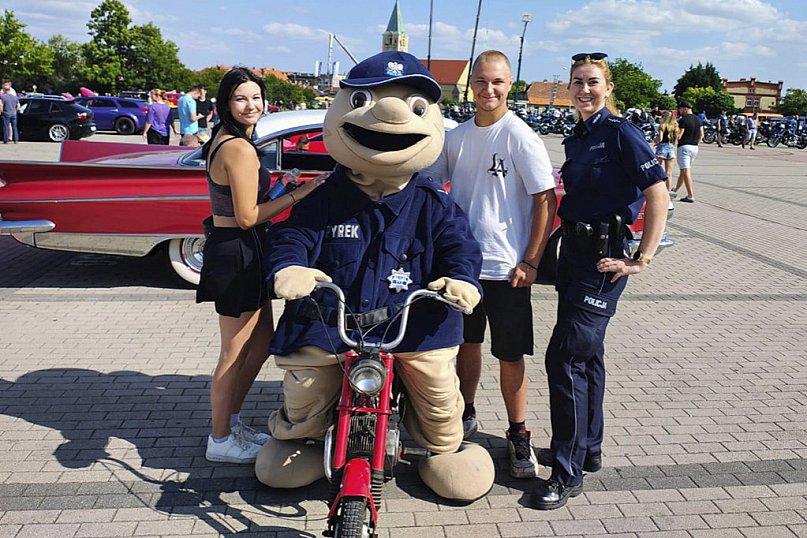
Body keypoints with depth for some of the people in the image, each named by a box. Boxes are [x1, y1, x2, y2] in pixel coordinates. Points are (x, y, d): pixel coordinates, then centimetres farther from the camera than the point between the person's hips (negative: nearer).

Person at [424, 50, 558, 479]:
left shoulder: (519, 136, -8)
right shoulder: (456, 136, 8)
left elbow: (546, 200, -9)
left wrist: (530, 261, -13)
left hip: (505, 268, -4)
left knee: (510, 356, 3)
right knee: (466, 343, 16)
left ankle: (518, 436, 18)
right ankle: (465, 415, 35)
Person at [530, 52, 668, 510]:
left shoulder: (621, 132, -11)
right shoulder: (577, 138, 13)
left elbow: (658, 192, -17)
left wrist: (643, 258, -20)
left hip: (605, 255, -8)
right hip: (574, 249, 8)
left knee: (566, 356, -11)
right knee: (587, 352, 16)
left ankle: (568, 471, 0)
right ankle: (587, 448, 30)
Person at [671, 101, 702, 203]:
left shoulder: (683, 120, -13)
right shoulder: (698, 119, 12)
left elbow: (678, 136, -16)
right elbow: (701, 135, 13)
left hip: (684, 146, -8)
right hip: (695, 147, 8)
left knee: (686, 171, -9)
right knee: (683, 170, 18)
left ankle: (691, 196, -16)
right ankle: (675, 191, 32)